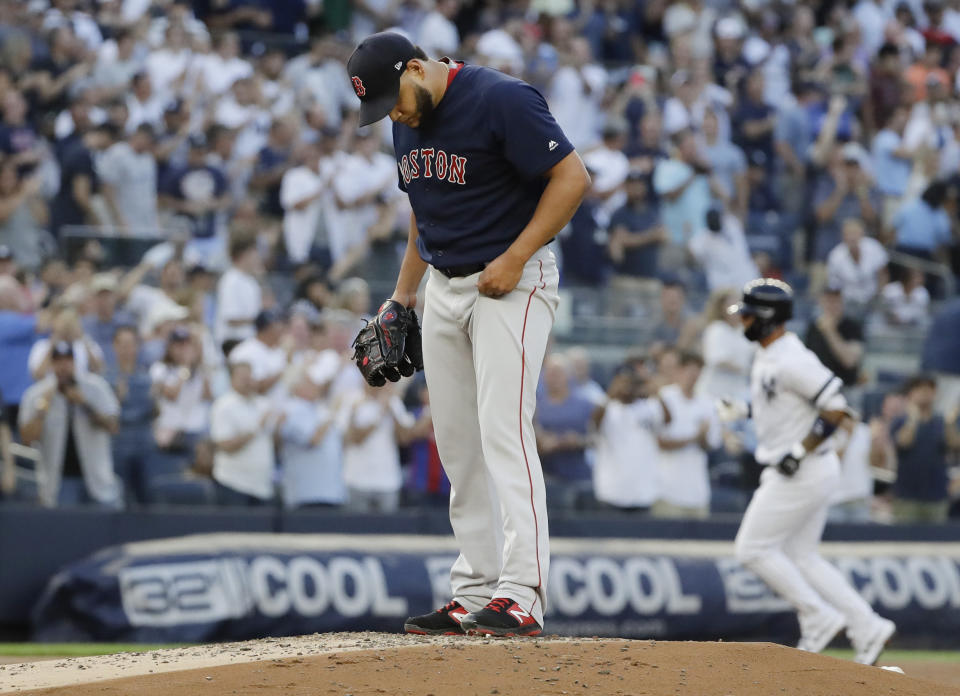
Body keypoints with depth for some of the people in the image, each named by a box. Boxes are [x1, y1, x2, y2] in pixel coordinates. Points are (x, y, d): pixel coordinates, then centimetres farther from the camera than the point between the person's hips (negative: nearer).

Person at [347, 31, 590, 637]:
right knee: (458, 445, 8)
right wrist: (403, 296, 19)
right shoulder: (409, 120, 8)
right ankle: (477, 592, 12)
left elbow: (573, 177, -18)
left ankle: (522, 597, -22)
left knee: (504, 431, -17)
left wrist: (514, 258, -21)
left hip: (512, 281, -8)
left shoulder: (502, 100, -17)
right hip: (445, 285, 8)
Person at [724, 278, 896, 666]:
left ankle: (819, 618, 0)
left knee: (752, 549, -5)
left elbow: (837, 408, -23)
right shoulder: (767, 358, 11)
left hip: (805, 472, -10)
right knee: (800, 557, 13)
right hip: (790, 471, 10)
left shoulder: (791, 361, -20)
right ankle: (867, 629, 12)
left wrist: (801, 451, -24)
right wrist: (743, 410, 13)